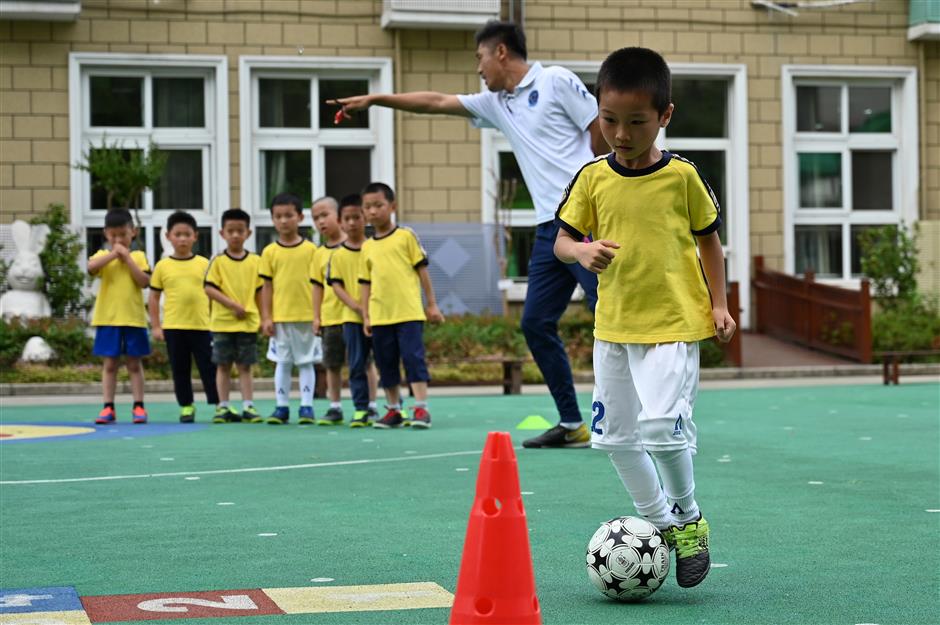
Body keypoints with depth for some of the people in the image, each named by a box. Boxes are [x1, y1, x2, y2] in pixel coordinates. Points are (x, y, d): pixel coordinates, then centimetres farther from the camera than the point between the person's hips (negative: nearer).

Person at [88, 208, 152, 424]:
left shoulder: (138, 256, 5)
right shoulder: (102, 255, 5)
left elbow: (144, 281, -10)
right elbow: (91, 268, -17)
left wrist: (127, 257, -10)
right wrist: (113, 253, -16)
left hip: (133, 318, 0)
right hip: (108, 319, 0)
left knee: (134, 364, 5)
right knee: (109, 364, 4)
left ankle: (138, 406, 8)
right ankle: (108, 408, 6)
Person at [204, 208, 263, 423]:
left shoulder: (255, 261, 5)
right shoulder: (218, 261, -2)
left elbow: (260, 291, 9)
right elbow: (209, 288, -9)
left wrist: (264, 318, 6)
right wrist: (233, 305, -16)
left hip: (248, 322, 1)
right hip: (222, 322, -1)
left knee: (245, 366, 4)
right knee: (223, 366, 5)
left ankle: (248, 406, 5)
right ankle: (223, 408, 11)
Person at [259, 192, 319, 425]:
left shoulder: (311, 249, 0)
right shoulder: (270, 252, 3)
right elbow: (267, 286, 5)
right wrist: (266, 317, 0)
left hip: (306, 316, -1)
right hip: (280, 317, 1)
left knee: (306, 362, 5)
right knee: (282, 362, 7)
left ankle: (306, 406, 10)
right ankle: (282, 406, 14)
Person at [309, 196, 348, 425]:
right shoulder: (319, 254, 8)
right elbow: (318, 286, 11)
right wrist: (316, 316, 6)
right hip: (330, 317, 4)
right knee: (332, 364, 9)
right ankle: (334, 408, 18)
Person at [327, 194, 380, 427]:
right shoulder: (338, 255, 4)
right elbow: (335, 285, 1)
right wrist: (356, 305, -13)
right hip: (352, 317, 1)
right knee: (357, 364, 2)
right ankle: (361, 409, 6)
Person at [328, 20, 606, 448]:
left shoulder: (556, 81, -3)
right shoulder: (495, 104, 19)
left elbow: (602, 132, -5)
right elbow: (435, 102, 23)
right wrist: (373, 99, 23)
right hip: (550, 228, 8)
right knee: (535, 322, 4)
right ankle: (572, 425, 9)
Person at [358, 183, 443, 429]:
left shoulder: (406, 236, 2)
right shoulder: (367, 247, 12)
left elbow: (422, 270, 3)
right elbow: (365, 283, 14)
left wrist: (432, 304, 1)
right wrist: (365, 316, 8)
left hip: (409, 312, -4)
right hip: (380, 315, 4)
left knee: (413, 357, -9)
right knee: (386, 363, 8)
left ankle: (421, 408, -7)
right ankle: (394, 410, 18)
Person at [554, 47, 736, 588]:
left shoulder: (683, 177, -5)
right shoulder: (593, 178, 0)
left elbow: (709, 239, 7)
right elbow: (562, 241, 5)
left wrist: (719, 304, 1)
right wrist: (582, 251, -17)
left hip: (674, 324, -4)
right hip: (613, 325, 4)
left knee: (662, 425, -19)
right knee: (616, 435, 10)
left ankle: (689, 517, 6)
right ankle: (660, 522, 28)